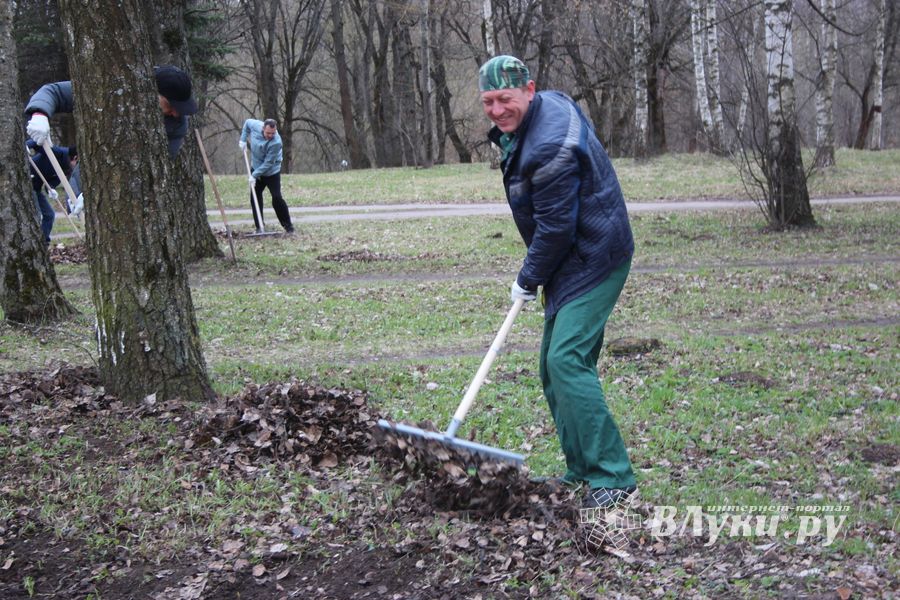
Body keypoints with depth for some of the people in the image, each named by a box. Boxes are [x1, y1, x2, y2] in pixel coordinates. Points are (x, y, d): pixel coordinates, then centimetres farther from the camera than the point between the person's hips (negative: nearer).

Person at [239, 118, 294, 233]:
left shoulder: (276, 142, -33)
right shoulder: (255, 125, -18)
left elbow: (268, 163, -29)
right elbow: (247, 122, 8)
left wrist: (255, 175, -28)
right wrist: (243, 139, 2)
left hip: (271, 173, -5)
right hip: (256, 169, 6)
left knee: (277, 198, -11)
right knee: (255, 198, 5)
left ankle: (288, 225, 0)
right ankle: (259, 226, 12)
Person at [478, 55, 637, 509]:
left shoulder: (550, 147, -25)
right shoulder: (547, 106, 8)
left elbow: (555, 229, -22)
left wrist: (528, 280, -8)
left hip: (593, 260, -11)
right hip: (574, 261, 11)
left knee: (566, 361, -20)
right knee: (555, 367, 13)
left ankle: (613, 479, -17)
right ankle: (581, 472, 21)